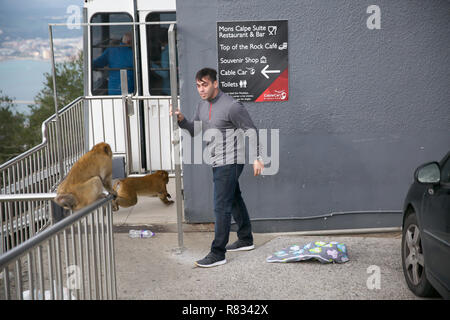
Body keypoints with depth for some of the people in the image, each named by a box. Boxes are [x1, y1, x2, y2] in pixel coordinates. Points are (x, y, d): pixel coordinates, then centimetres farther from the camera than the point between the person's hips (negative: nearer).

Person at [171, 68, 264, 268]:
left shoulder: (231, 106, -17)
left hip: (229, 162, -9)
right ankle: (246, 240, 35)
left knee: (221, 207, -9)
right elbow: (196, 131, 14)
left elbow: (250, 131, -12)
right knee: (234, 200, 20)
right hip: (217, 162, 9)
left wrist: (256, 158, -14)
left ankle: (218, 254, -3)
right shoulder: (203, 105, 9)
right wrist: (182, 120, -5)